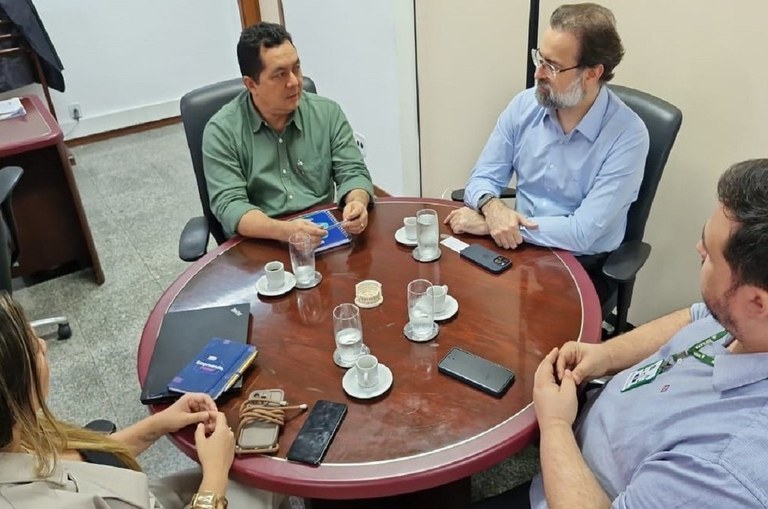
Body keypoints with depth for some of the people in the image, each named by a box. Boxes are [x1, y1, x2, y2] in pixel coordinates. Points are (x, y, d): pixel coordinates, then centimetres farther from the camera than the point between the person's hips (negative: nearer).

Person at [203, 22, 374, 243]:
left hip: (327, 238, 2)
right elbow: (229, 205, -12)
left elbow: (352, 172, 3)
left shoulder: (328, 113, 5)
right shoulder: (221, 131, -5)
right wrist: (284, 231, -30)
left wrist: (356, 202, -21)